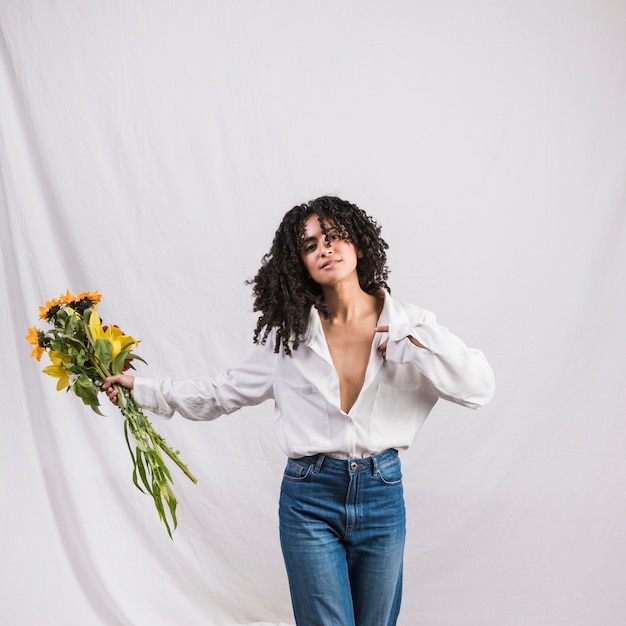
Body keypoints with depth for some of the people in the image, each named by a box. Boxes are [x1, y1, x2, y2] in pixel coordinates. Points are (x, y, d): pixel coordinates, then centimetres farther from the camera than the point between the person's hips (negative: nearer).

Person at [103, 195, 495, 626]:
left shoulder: (408, 325, -3)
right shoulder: (288, 334, 0)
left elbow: (480, 389, -7)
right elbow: (225, 391, 10)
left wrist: (421, 343, -21)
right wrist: (142, 390, 8)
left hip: (382, 495, 1)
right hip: (309, 497, -1)